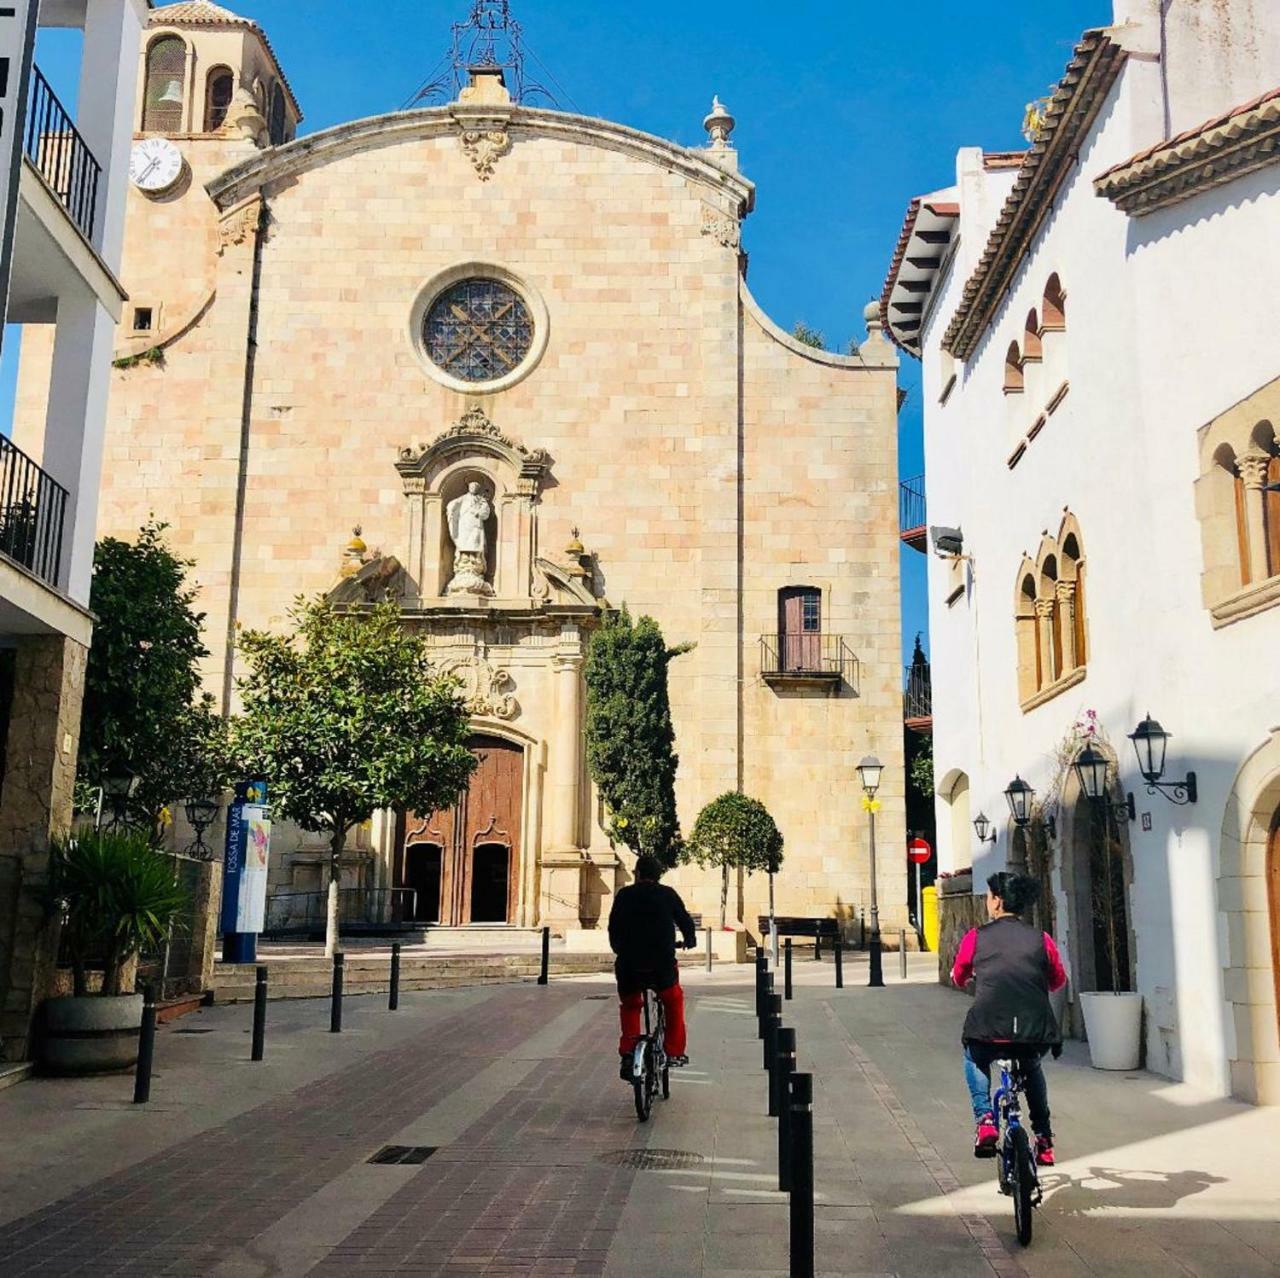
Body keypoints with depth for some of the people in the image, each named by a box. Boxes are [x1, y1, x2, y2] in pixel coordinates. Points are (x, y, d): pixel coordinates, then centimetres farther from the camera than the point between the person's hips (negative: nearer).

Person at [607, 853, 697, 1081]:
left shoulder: (624, 895, 4)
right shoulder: (668, 894, 2)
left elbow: (614, 929, 9)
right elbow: (685, 921, 8)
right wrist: (690, 941, 30)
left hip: (629, 966, 1)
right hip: (662, 964, -1)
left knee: (630, 1006, 22)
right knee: (674, 1002, 24)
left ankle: (628, 1053, 6)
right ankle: (674, 1052, 22)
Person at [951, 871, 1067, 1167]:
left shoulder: (976, 937, 4)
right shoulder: (1041, 939, 8)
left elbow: (958, 979, 20)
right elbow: (1058, 981, 22)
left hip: (989, 1031, -2)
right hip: (1037, 1035, 2)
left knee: (975, 1059, 32)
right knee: (1032, 1068, 36)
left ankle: (985, 1121, 15)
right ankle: (1043, 1138, 33)